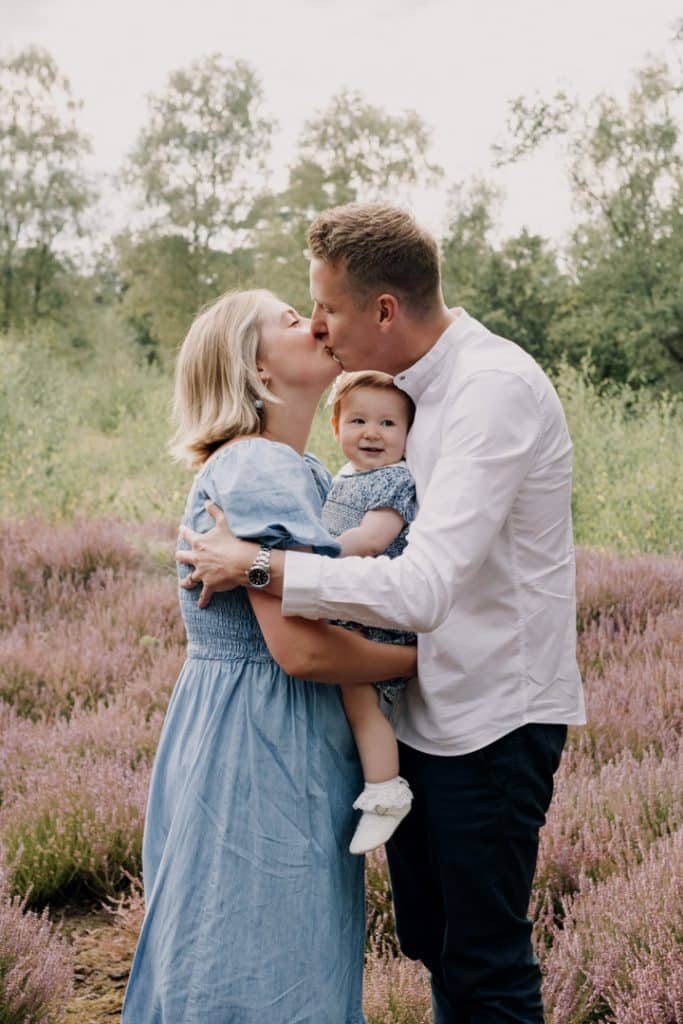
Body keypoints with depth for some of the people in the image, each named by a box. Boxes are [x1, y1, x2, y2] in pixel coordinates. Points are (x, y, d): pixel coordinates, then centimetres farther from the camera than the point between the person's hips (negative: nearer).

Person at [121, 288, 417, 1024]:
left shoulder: (304, 472, 12)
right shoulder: (257, 471, -19)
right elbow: (300, 648, -24)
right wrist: (418, 657, -11)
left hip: (281, 748, 10)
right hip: (259, 749, -10)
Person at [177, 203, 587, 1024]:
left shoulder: (495, 389, -24)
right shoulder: (420, 382, 7)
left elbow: (423, 590, -33)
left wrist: (257, 567, -25)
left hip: (494, 718, -9)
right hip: (425, 709, 9)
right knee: (429, 939, 20)